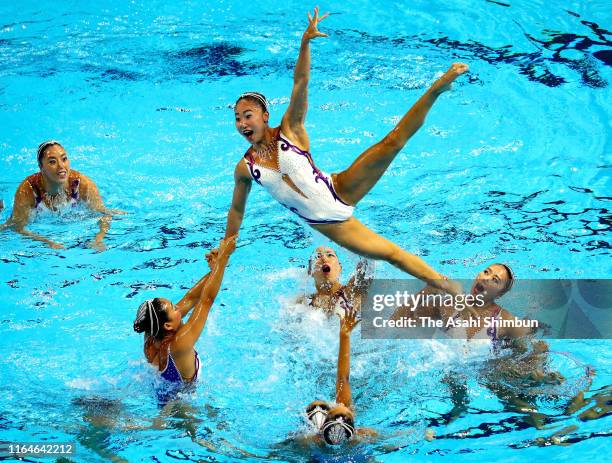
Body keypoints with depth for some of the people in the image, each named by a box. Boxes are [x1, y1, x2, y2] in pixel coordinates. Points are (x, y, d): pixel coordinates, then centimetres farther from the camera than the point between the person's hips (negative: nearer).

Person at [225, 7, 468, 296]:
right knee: (390, 253, -4)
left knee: (391, 142, -21)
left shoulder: (289, 131, -9)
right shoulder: (244, 169, -3)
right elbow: (236, 210, 11)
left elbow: (300, 85, -20)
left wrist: (305, 42, -34)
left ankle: (438, 87, -22)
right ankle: (449, 288, 2)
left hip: (339, 191, -1)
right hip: (325, 224, 1)